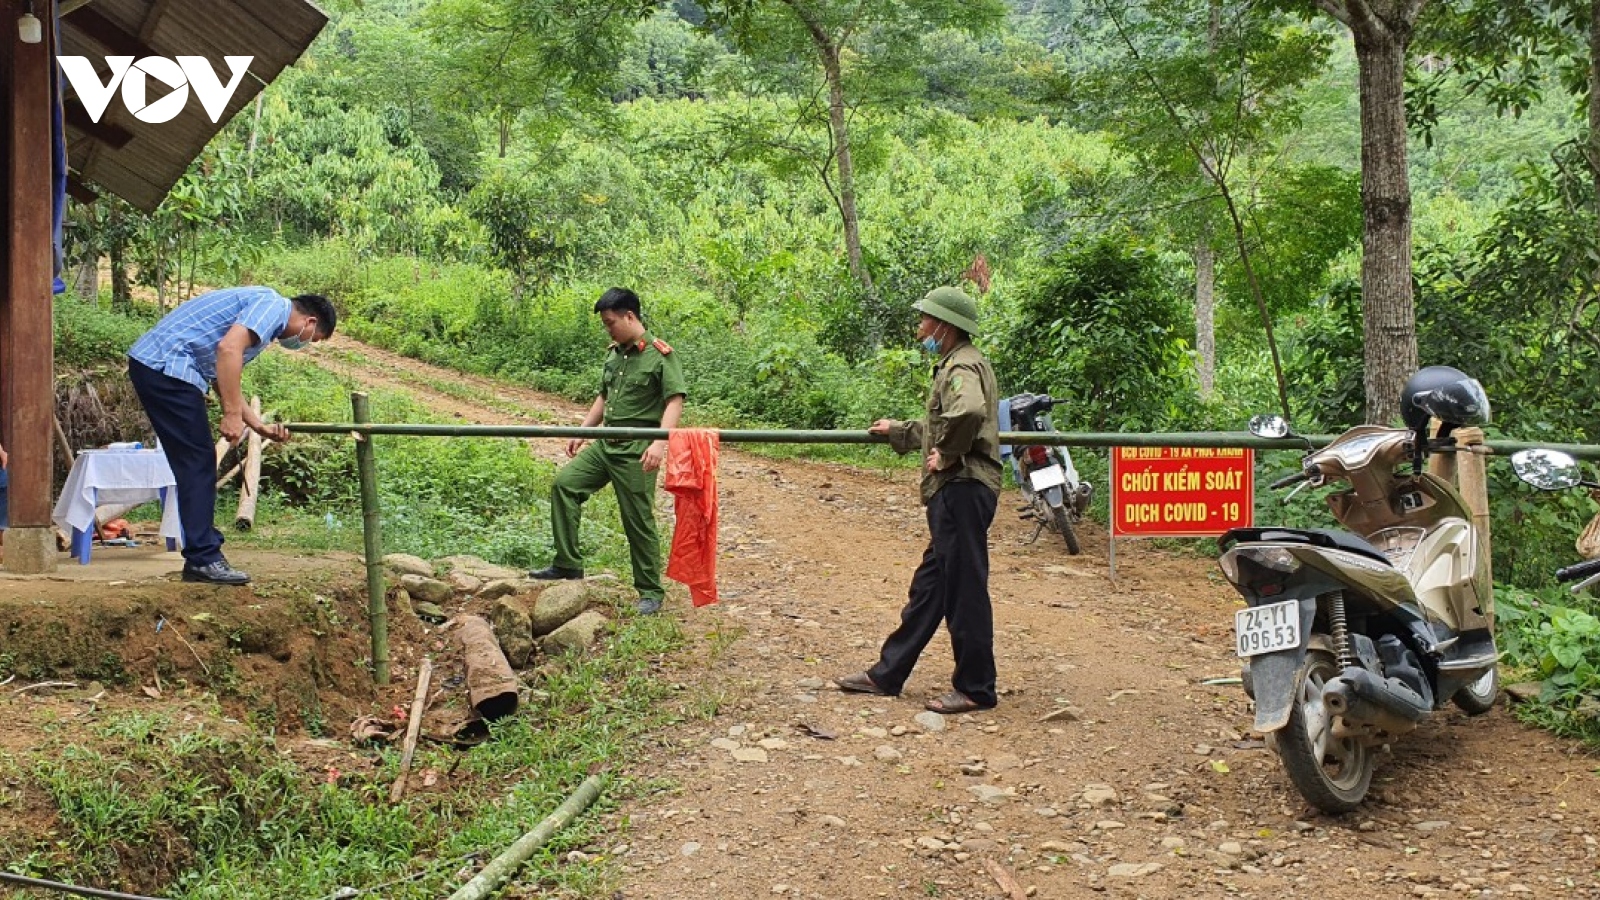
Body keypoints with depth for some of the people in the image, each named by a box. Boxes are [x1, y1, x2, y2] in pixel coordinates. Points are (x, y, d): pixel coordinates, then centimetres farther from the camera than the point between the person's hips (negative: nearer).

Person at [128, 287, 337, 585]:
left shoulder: (264, 309, 23)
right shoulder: (273, 305, -7)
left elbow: (224, 381, 27)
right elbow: (228, 348, -23)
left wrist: (260, 426, 21)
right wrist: (233, 415, -22)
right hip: (165, 366, -10)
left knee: (196, 466, 13)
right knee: (197, 464, -6)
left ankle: (201, 557, 16)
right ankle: (203, 559, -3)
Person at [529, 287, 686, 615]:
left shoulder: (660, 355, -9)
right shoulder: (613, 354, 14)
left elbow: (675, 401, -16)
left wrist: (660, 442, -28)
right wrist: (582, 432, 18)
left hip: (636, 451, -7)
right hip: (605, 443, 7)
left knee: (639, 521, -2)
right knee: (564, 483, -7)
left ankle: (651, 592, 12)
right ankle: (568, 564, 0)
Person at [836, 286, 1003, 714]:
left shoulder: (964, 366, -14)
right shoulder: (953, 365, 19)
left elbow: (968, 413, -36)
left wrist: (947, 455, -22)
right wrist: (897, 430, 42)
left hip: (963, 489, -11)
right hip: (952, 492, 11)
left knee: (964, 590, -3)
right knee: (929, 586, 14)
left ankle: (976, 688, 6)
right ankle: (886, 674, 22)